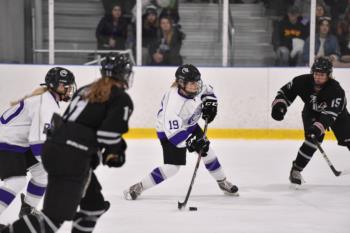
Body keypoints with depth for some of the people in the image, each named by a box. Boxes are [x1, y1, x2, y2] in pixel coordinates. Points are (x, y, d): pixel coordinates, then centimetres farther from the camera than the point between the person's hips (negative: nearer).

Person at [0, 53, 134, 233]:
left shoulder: (85, 90, 21)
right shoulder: (122, 99, -2)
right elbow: (109, 134, -13)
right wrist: (116, 153, 7)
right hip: (72, 159, -9)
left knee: (94, 203, 22)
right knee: (56, 215, -10)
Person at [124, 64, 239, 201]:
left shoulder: (196, 87, -20)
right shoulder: (174, 103, -40)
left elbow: (207, 91, 7)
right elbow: (174, 132, -38)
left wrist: (210, 103, -9)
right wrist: (192, 143, -41)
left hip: (189, 125, 7)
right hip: (169, 130, -7)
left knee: (207, 150, 9)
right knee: (173, 166, -13)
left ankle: (223, 183, 31)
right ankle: (138, 188, -4)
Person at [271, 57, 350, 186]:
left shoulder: (336, 90, -37)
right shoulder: (303, 81, -29)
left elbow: (329, 114, -45)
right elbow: (285, 91, -13)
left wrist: (318, 126, -59)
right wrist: (279, 105, -29)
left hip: (337, 113, 0)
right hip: (311, 112, 0)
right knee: (314, 138, -22)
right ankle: (296, 170, -13)